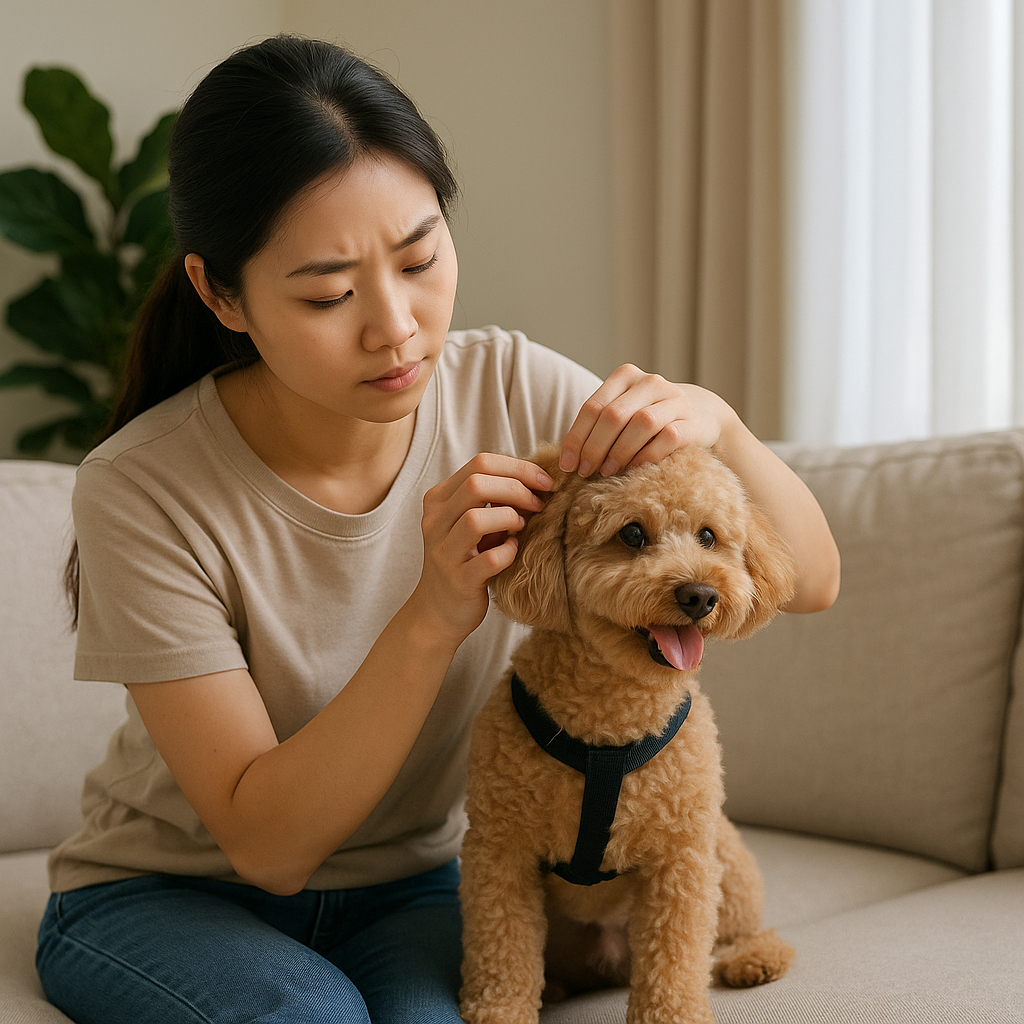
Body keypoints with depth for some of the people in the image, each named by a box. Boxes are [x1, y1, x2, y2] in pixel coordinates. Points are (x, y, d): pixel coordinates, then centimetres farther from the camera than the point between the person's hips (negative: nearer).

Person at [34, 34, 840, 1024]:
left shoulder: (508, 390, -14)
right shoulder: (142, 490, -24)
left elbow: (809, 581, -11)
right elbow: (266, 842, -23)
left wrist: (716, 424, -31)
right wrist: (433, 617, -36)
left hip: (407, 881, 2)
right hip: (165, 894, -1)